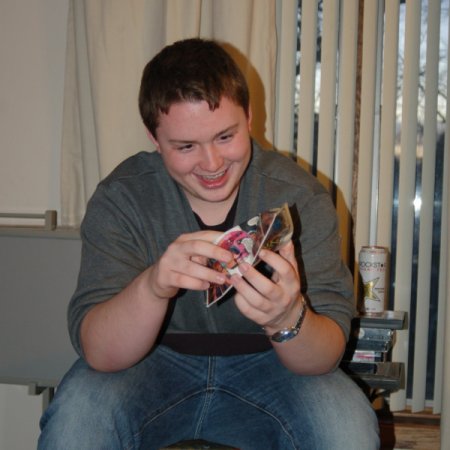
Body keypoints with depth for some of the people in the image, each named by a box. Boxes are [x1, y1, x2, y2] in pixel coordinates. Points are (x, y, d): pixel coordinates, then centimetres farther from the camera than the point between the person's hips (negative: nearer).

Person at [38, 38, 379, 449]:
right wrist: (153, 287, -43)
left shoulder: (301, 197, -16)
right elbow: (99, 354, -22)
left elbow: (326, 356, -20)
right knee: (75, 414, -30)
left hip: (264, 364, 1)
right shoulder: (121, 197, -16)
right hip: (156, 362, 0)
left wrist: (288, 319, -44)